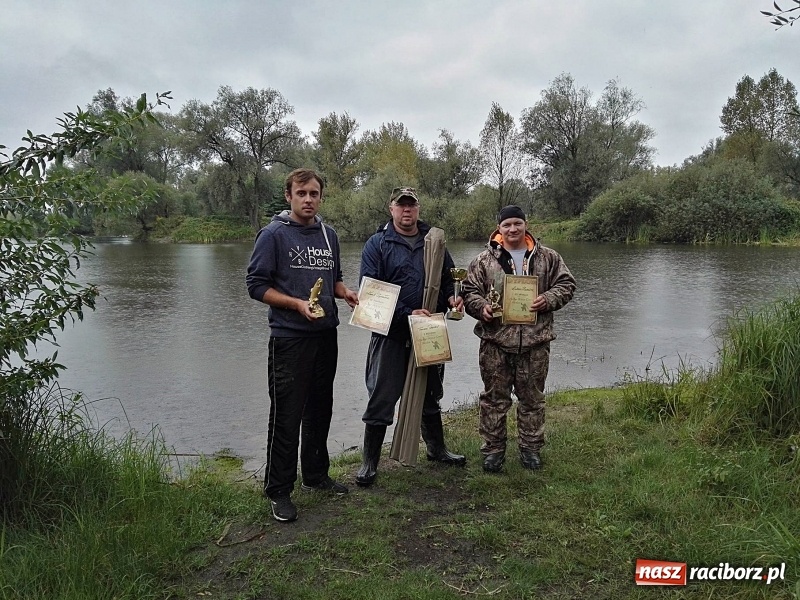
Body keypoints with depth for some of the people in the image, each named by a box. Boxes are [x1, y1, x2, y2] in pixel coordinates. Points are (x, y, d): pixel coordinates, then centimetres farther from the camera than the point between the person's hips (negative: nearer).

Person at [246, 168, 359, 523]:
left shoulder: (329, 235, 12)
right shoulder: (274, 234, -6)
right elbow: (256, 285, -9)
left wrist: (345, 293, 1)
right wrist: (297, 303, -20)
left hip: (326, 336, 6)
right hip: (289, 338, -6)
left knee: (320, 411, 16)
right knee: (286, 416, -2)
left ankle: (316, 475, 32)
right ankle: (278, 490, 11)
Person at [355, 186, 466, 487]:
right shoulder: (377, 244, -6)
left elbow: (448, 276, 17)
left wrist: (451, 297, -5)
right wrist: (407, 313, -20)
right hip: (391, 334, -4)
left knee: (430, 395, 19)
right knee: (381, 399, -1)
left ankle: (436, 448, 38)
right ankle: (370, 462, 13)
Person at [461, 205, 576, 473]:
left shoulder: (547, 258, 6)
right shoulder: (484, 260, 3)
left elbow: (566, 284, 8)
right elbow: (469, 291, 5)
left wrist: (548, 299, -10)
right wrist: (482, 307, -15)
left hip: (535, 340, 1)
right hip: (496, 339, -1)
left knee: (532, 397, 12)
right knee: (494, 397, 6)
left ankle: (531, 448, 27)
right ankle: (493, 449, 19)